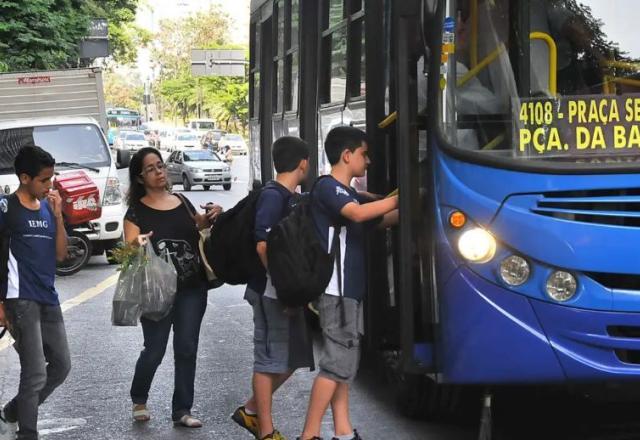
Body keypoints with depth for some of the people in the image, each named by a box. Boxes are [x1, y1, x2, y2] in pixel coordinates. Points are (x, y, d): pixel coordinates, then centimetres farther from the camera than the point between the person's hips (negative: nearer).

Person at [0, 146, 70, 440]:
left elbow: (61, 254, 7)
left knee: (62, 365, 14)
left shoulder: (47, 207, 10)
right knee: (36, 373, -10)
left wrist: (58, 216, -3)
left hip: (48, 299, 7)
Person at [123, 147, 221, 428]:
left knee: (187, 349, 3)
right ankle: (139, 400, 27)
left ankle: (182, 411, 11)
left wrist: (209, 220, 2)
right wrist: (137, 244, -32)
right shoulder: (137, 211, -2)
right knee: (155, 350, 1)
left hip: (192, 288, 4)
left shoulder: (183, 203, 10)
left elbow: (198, 233, 23)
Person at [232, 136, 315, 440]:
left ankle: (251, 411, 27)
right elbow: (263, 245, -22)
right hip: (272, 292, -9)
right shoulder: (273, 195, -15)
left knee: (293, 356, 15)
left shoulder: (292, 197, 12)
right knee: (270, 359, -1)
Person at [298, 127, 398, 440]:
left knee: (345, 362, 10)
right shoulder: (327, 188, -10)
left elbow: (381, 221, 20)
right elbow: (358, 214, -27)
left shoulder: (351, 195, 20)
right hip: (336, 289, -10)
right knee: (337, 361, -10)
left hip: (350, 289, 10)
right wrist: (401, 198, -22)